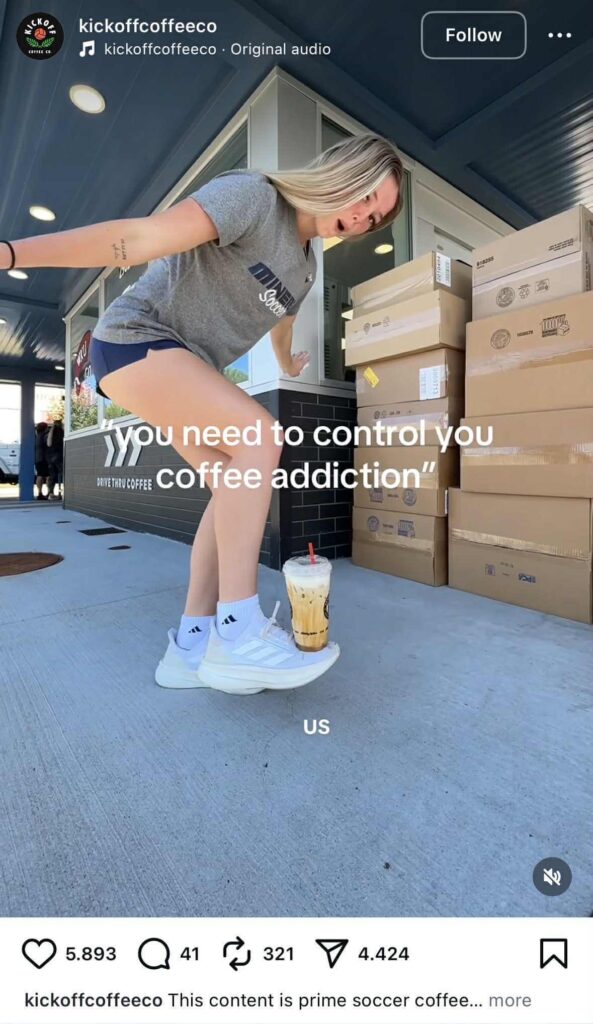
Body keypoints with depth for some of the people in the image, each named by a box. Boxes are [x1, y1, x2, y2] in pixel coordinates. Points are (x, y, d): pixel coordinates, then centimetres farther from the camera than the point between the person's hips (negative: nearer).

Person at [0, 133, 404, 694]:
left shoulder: (305, 268, 15)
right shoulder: (254, 194, -11)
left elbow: (280, 322, 34)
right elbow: (142, 237, -22)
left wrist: (288, 366, 51)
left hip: (186, 363, 9)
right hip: (136, 337, -8)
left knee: (240, 481, -6)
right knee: (260, 437, -27)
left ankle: (191, 644, -3)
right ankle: (237, 631, -25)